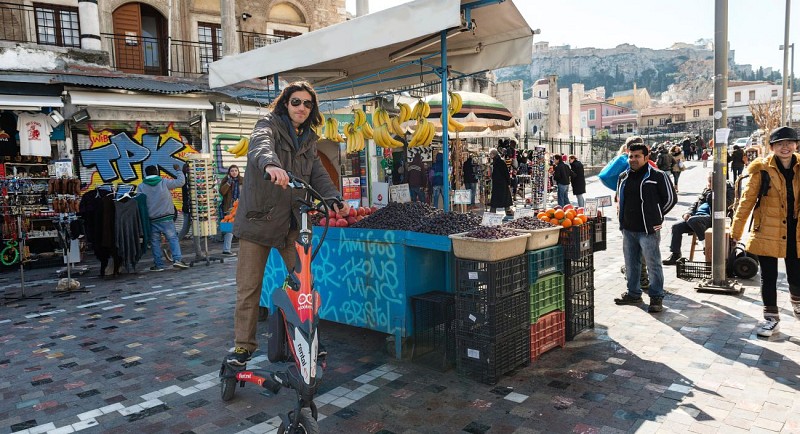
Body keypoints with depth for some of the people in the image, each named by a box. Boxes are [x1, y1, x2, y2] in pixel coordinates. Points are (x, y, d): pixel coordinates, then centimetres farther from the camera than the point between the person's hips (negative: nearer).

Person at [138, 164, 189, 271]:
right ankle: (177, 259, -13)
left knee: (155, 242, 9)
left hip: (152, 219, 2)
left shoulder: (141, 186, 2)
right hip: (166, 218, -2)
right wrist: (178, 170, 19)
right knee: (173, 238, 2)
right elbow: (180, 182, 5)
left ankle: (158, 264, 10)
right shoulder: (164, 182, -2)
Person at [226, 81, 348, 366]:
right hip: (259, 217, -4)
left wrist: (335, 199, -14)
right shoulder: (269, 125, -3)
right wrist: (271, 165, -50)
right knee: (249, 286, 0)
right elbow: (260, 146, -26)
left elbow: (318, 174, 6)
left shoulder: (308, 139, 15)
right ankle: (243, 345, 14)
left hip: (292, 221, 5)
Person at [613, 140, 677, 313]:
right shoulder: (623, 177, 10)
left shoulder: (658, 176, -8)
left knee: (653, 264, 0)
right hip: (628, 229, 7)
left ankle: (656, 297, 10)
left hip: (649, 230, -6)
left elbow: (671, 198, -2)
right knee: (631, 264, 16)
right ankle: (633, 294, 30)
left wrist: (656, 216, 1)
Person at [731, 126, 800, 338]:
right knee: (768, 277, 5)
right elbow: (747, 200, -5)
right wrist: (736, 230, -5)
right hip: (767, 231, -2)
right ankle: (771, 318, 20)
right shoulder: (762, 169, -7)